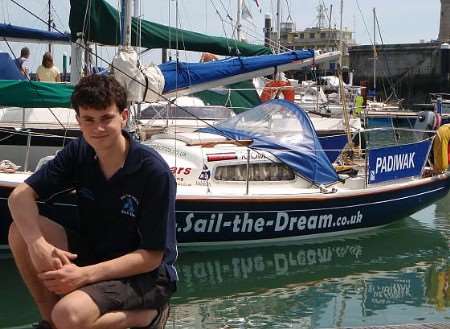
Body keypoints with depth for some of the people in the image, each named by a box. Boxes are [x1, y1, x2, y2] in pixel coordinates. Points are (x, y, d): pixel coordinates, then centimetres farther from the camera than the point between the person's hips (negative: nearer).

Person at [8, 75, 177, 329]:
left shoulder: (155, 172, -22)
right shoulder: (79, 153, -5)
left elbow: (151, 256, -19)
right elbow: (21, 195, -8)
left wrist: (85, 274, -28)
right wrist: (37, 244, -27)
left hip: (146, 273, -6)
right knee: (20, 231, -14)